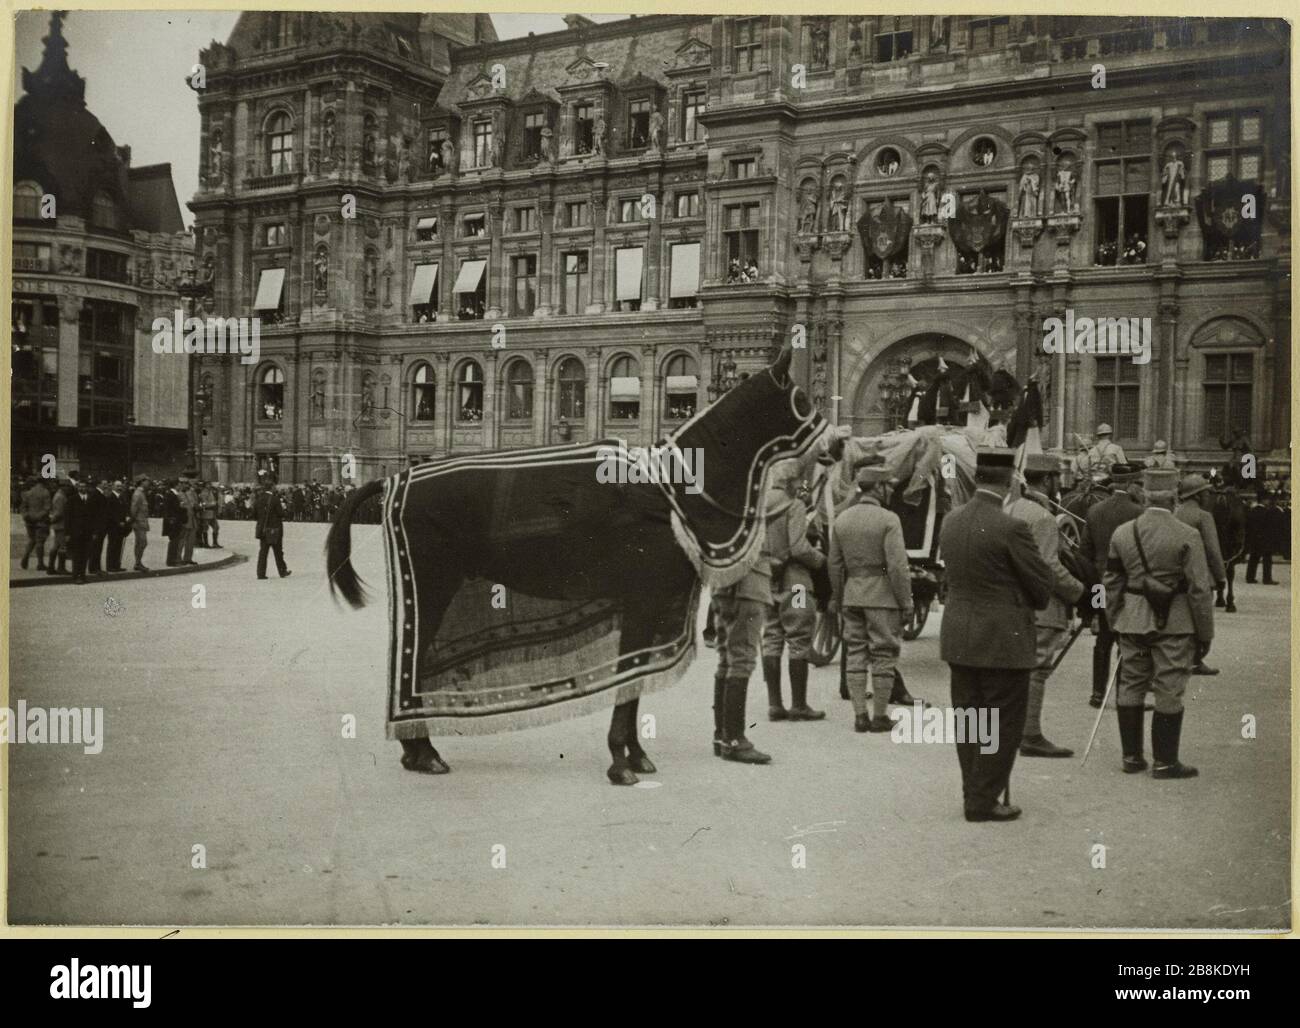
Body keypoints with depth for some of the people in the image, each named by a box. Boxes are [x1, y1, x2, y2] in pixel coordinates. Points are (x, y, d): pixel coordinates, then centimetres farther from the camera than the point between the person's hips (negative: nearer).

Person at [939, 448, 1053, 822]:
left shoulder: (950, 522, 1)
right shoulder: (1010, 528, -19)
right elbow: (1043, 584, -10)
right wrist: (1026, 603, 10)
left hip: (958, 637, 7)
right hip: (1003, 640, -7)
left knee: (968, 719, 14)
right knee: (1001, 724, 4)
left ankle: (975, 795, 24)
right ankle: (984, 801, 9)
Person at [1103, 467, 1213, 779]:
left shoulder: (1122, 533, 2)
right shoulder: (1187, 537, -12)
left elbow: (1111, 583, 8)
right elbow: (1200, 590, -10)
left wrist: (1115, 623, 18)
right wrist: (1205, 634, -1)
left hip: (1132, 622, 4)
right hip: (1174, 624, -4)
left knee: (1130, 688, 12)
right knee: (1169, 692, 3)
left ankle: (1132, 756, 19)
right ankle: (1165, 762, 8)